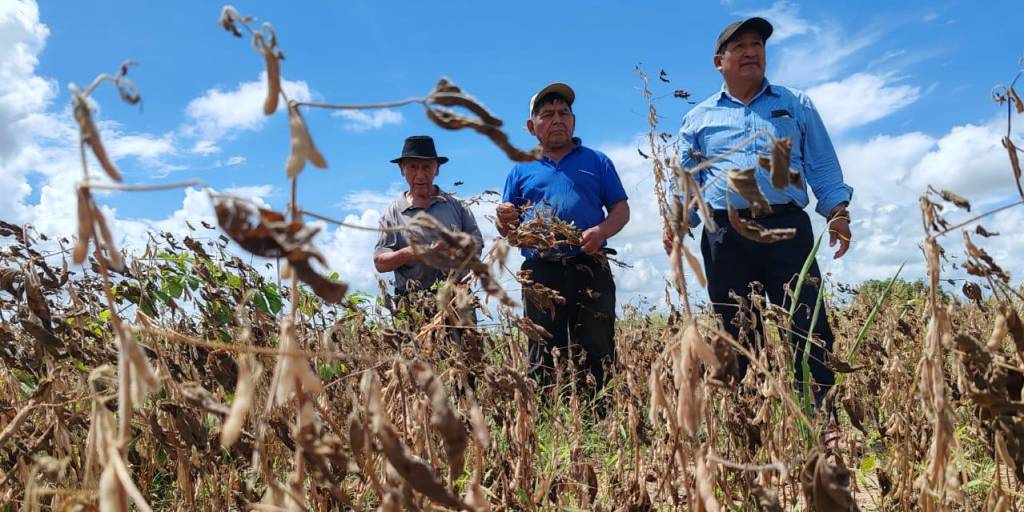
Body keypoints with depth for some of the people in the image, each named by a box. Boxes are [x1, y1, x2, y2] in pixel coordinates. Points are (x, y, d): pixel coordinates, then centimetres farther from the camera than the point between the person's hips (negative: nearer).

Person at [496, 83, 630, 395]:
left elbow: (621, 209, 10)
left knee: (597, 355, -4)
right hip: (540, 273, 1)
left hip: (590, 270, -1)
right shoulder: (521, 171, 19)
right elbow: (507, 231, 18)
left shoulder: (596, 162, 16)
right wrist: (504, 221, -6)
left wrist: (601, 231, -11)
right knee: (542, 358, 1)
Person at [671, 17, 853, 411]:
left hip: (787, 227, 0)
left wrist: (837, 209, -3)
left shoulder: (796, 105, 18)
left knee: (808, 326, -8)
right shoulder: (698, 118, 18)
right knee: (733, 333, 3)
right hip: (725, 234, 1)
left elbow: (823, 167, 13)